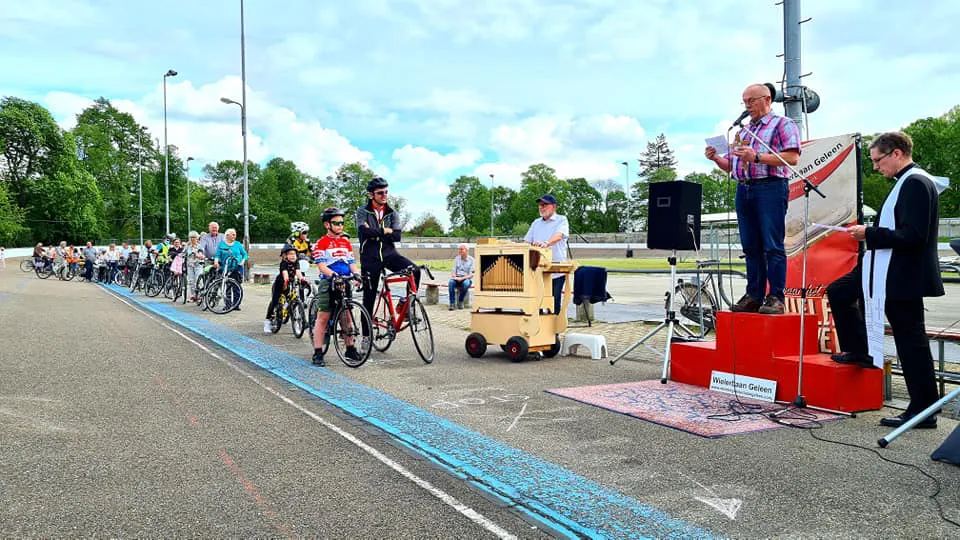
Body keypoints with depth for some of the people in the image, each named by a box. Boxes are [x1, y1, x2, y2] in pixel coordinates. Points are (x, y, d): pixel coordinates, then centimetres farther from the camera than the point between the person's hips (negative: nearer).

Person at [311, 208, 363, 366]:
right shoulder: (322, 243, -4)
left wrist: (356, 273, -9)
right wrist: (333, 274, -30)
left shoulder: (346, 242, 13)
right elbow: (321, 265, -13)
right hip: (328, 283, -5)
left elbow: (351, 262, 11)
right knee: (323, 317, -3)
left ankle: (350, 349, 19)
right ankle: (318, 353, 0)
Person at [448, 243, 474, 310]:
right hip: (457, 278, 3)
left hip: (466, 278, -2)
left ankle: (460, 302, -21)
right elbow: (453, 271, 10)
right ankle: (452, 303, -32)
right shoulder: (456, 259, 12)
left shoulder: (471, 260, -1)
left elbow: (471, 275, -6)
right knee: (451, 282, -32)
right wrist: (454, 276, -13)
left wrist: (462, 278, -21)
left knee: (466, 283, -38)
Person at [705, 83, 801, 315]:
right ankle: (753, 296, 9)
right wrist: (716, 158, 5)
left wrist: (756, 157, -15)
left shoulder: (783, 124, 4)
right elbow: (731, 166, 25)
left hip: (770, 188, -7)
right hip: (744, 190, 7)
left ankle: (775, 298, -7)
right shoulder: (743, 131, 25)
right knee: (751, 247, 6)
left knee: (773, 247, -8)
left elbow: (792, 158, -10)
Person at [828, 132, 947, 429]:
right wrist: (869, 233, 9)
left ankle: (923, 411, 7)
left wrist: (869, 234, -17)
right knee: (838, 292, 19)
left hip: (903, 277, -11)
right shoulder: (907, 181, 13)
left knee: (910, 341, -3)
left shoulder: (916, 183, -18)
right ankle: (858, 351, 29)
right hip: (887, 271, 11)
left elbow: (913, 236, -26)